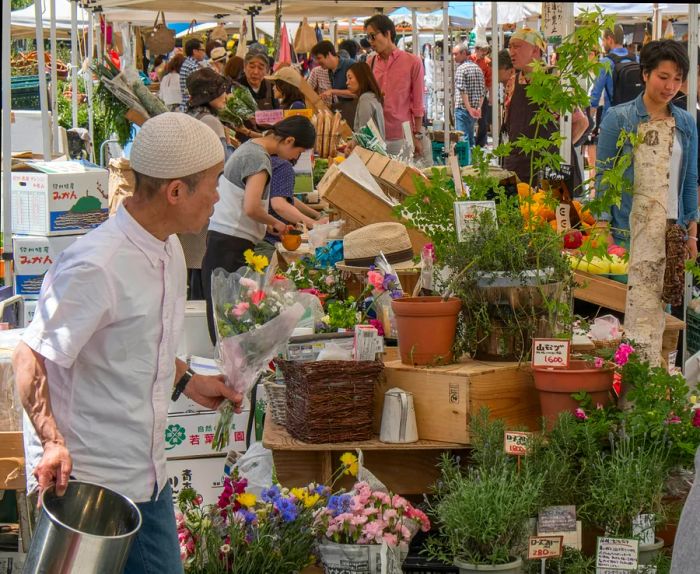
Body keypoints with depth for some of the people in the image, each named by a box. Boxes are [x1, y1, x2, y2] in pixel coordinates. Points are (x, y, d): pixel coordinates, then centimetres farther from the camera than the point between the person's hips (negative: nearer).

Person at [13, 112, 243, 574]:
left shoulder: (168, 251, 7)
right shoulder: (96, 268, -23)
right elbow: (31, 358, -21)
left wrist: (187, 381, 13)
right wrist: (52, 442, -29)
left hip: (147, 477, 9)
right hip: (88, 483, -9)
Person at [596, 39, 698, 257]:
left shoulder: (686, 123, 11)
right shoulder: (617, 118, -1)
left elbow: (690, 180, 15)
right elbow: (603, 175, -2)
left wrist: (692, 234, 11)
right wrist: (603, 229, -9)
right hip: (626, 233, -3)